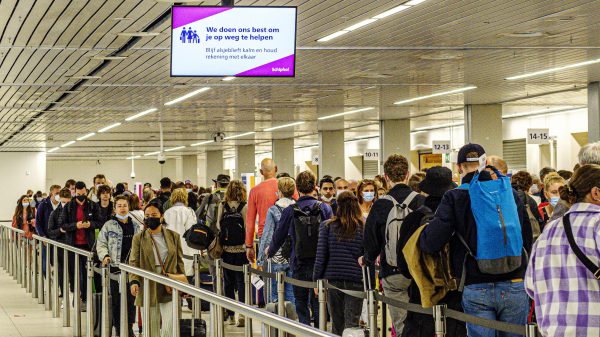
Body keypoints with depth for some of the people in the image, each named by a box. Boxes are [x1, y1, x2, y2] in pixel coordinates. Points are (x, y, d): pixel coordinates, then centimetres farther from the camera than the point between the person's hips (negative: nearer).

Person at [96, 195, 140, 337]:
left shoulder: (135, 226, 14)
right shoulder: (109, 225, 2)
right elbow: (101, 244, 2)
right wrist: (105, 256, -14)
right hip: (115, 267, -3)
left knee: (131, 297, 3)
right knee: (116, 298, 1)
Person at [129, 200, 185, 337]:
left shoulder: (173, 236, 8)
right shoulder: (139, 238, 5)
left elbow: (179, 262, 12)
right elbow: (134, 262, -1)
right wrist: (134, 281, -17)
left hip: (169, 289, 0)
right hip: (148, 289, 0)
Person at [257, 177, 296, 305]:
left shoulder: (273, 210, -7)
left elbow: (267, 237, -7)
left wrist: (260, 260, -2)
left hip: (277, 257, -3)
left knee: (276, 295, 4)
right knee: (292, 293, 7)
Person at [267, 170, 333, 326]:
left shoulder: (290, 211, -5)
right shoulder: (325, 208, -4)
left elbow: (279, 236, 4)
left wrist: (270, 252, 24)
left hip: (299, 265, -1)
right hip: (320, 265, 1)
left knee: (301, 304, 8)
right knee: (318, 303, 8)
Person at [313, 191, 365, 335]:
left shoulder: (327, 226, 0)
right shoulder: (364, 228, 1)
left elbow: (321, 256, 0)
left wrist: (317, 280, 7)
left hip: (333, 280, 1)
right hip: (356, 280, -1)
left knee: (337, 324, 11)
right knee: (352, 323, -1)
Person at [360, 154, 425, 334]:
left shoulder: (380, 206, -5)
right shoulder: (421, 201, 0)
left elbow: (372, 242, -1)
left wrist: (366, 260, 19)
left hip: (394, 274, -2)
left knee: (402, 326, 0)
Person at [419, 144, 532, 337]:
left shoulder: (454, 197, -4)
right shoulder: (509, 192, 6)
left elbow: (431, 243, -13)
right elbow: (527, 238, 10)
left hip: (476, 287, -2)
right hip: (514, 285, 2)